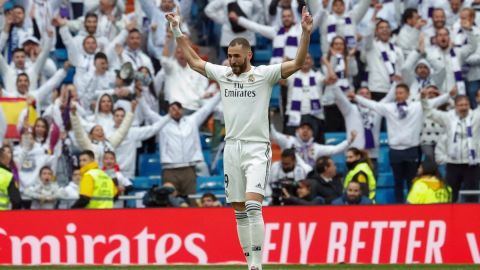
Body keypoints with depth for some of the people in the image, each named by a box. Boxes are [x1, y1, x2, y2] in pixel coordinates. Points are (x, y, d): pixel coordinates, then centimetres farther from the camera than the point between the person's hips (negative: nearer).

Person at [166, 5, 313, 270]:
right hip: (232, 147, 5)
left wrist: (306, 33, -22)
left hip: (257, 148, -5)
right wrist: (177, 31, 23)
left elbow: (297, 63, -11)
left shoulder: (264, 74, -3)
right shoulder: (223, 74, 11)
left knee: (253, 205, -19)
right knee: (239, 211, 5)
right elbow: (194, 61, 24)